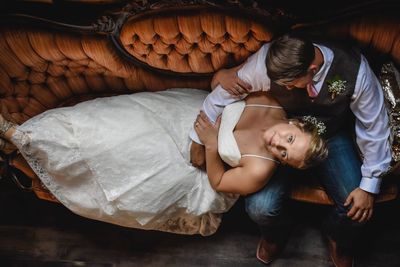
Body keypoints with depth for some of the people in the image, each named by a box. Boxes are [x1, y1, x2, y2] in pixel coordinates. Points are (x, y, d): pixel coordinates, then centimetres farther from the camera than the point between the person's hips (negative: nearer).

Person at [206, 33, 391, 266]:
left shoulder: (354, 69, -29)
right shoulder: (266, 62, -30)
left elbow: (374, 127, -16)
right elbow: (221, 99, -14)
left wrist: (370, 185, -13)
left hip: (333, 137, 1)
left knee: (358, 211, -17)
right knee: (260, 208, -21)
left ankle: (338, 238, 24)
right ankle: (276, 234, 20)